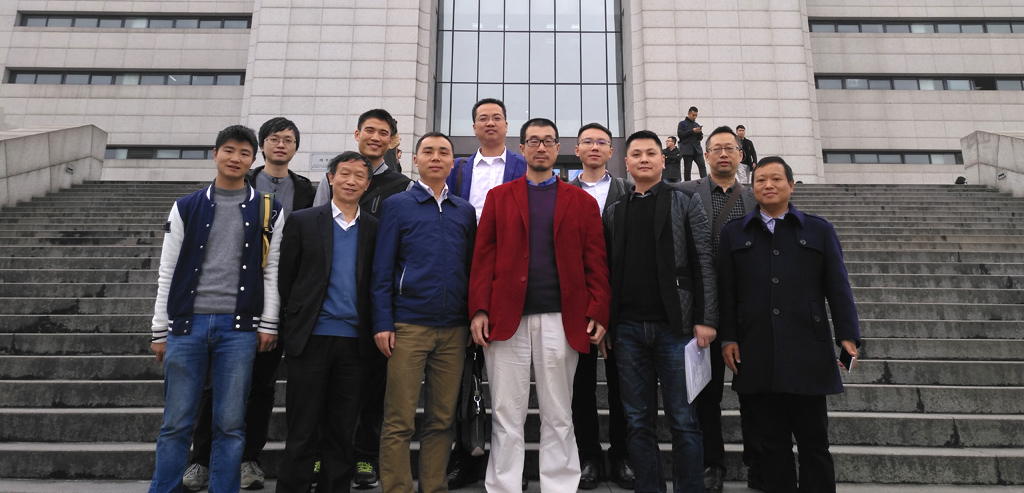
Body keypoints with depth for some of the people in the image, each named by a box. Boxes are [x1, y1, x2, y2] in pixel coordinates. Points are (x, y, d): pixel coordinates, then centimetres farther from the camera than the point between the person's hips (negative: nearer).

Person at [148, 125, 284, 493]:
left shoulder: (269, 212, 7)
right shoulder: (187, 207, 9)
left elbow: (272, 271, 5)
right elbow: (167, 272, 8)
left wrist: (268, 324, -1)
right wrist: (160, 330, 6)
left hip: (238, 328, -1)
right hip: (187, 324, 1)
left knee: (231, 424, 4)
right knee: (176, 423, 5)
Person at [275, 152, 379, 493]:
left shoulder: (374, 229, 8)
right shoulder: (303, 221, 4)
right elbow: (285, 277, 5)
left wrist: (374, 330, 1)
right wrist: (296, 318, 3)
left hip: (354, 341, 2)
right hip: (311, 337, -2)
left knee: (342, 433, 10)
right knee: (302, 431, 4)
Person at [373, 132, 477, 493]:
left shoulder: (465, 211, 14)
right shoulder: (397, 205, 5)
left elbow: (471, 266, 14)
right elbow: (382, 269, 1)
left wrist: (474, 318, 6)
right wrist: (382, 323, -7)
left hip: (454, 328, 3)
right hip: (408, 325, -3)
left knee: (442, 419, 9)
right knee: (399, 421, -1)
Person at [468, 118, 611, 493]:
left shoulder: (583, 202, 11)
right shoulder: (499, 197, 12)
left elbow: (596, 264, 5)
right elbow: (483, 257, 5)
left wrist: (598, 315, -6)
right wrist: (479, 310, -6)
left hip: (560, 320, 0)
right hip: (506, 318, 0)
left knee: (559, 417, 8)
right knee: (506, 417, 5)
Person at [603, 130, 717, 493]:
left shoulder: (686, 203, 5)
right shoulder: (614, 211, 13)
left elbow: (704, 264, -1)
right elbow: (607, 269, 10)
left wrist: (705, 320, -9)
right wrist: (602, 323, 2)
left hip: (675, 325, -2)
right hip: (628, 328, 3)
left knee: (683, 420, 2)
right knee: (638, 422, 8)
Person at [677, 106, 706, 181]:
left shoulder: (697, 125, 18)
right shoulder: (682, 124, 6)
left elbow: (701, 138, 18)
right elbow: (680, 134, -7)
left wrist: (700, 132, -4)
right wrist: (692, 131, -12)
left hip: (697, 148, 3)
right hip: (687, 149, -3)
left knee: (702, 165, -13)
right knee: (687, 169, -2)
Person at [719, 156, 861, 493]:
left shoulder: (819, 231, 11)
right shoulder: (734, 233, 11)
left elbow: (838, 288, 6)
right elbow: (726, 292, 6)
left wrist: (848, 336, -4)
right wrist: (727, 338, -1)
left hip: (808, 355, 0)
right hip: (755, 359, 1)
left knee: (814, 441, 8)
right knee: (770, 443, 8)